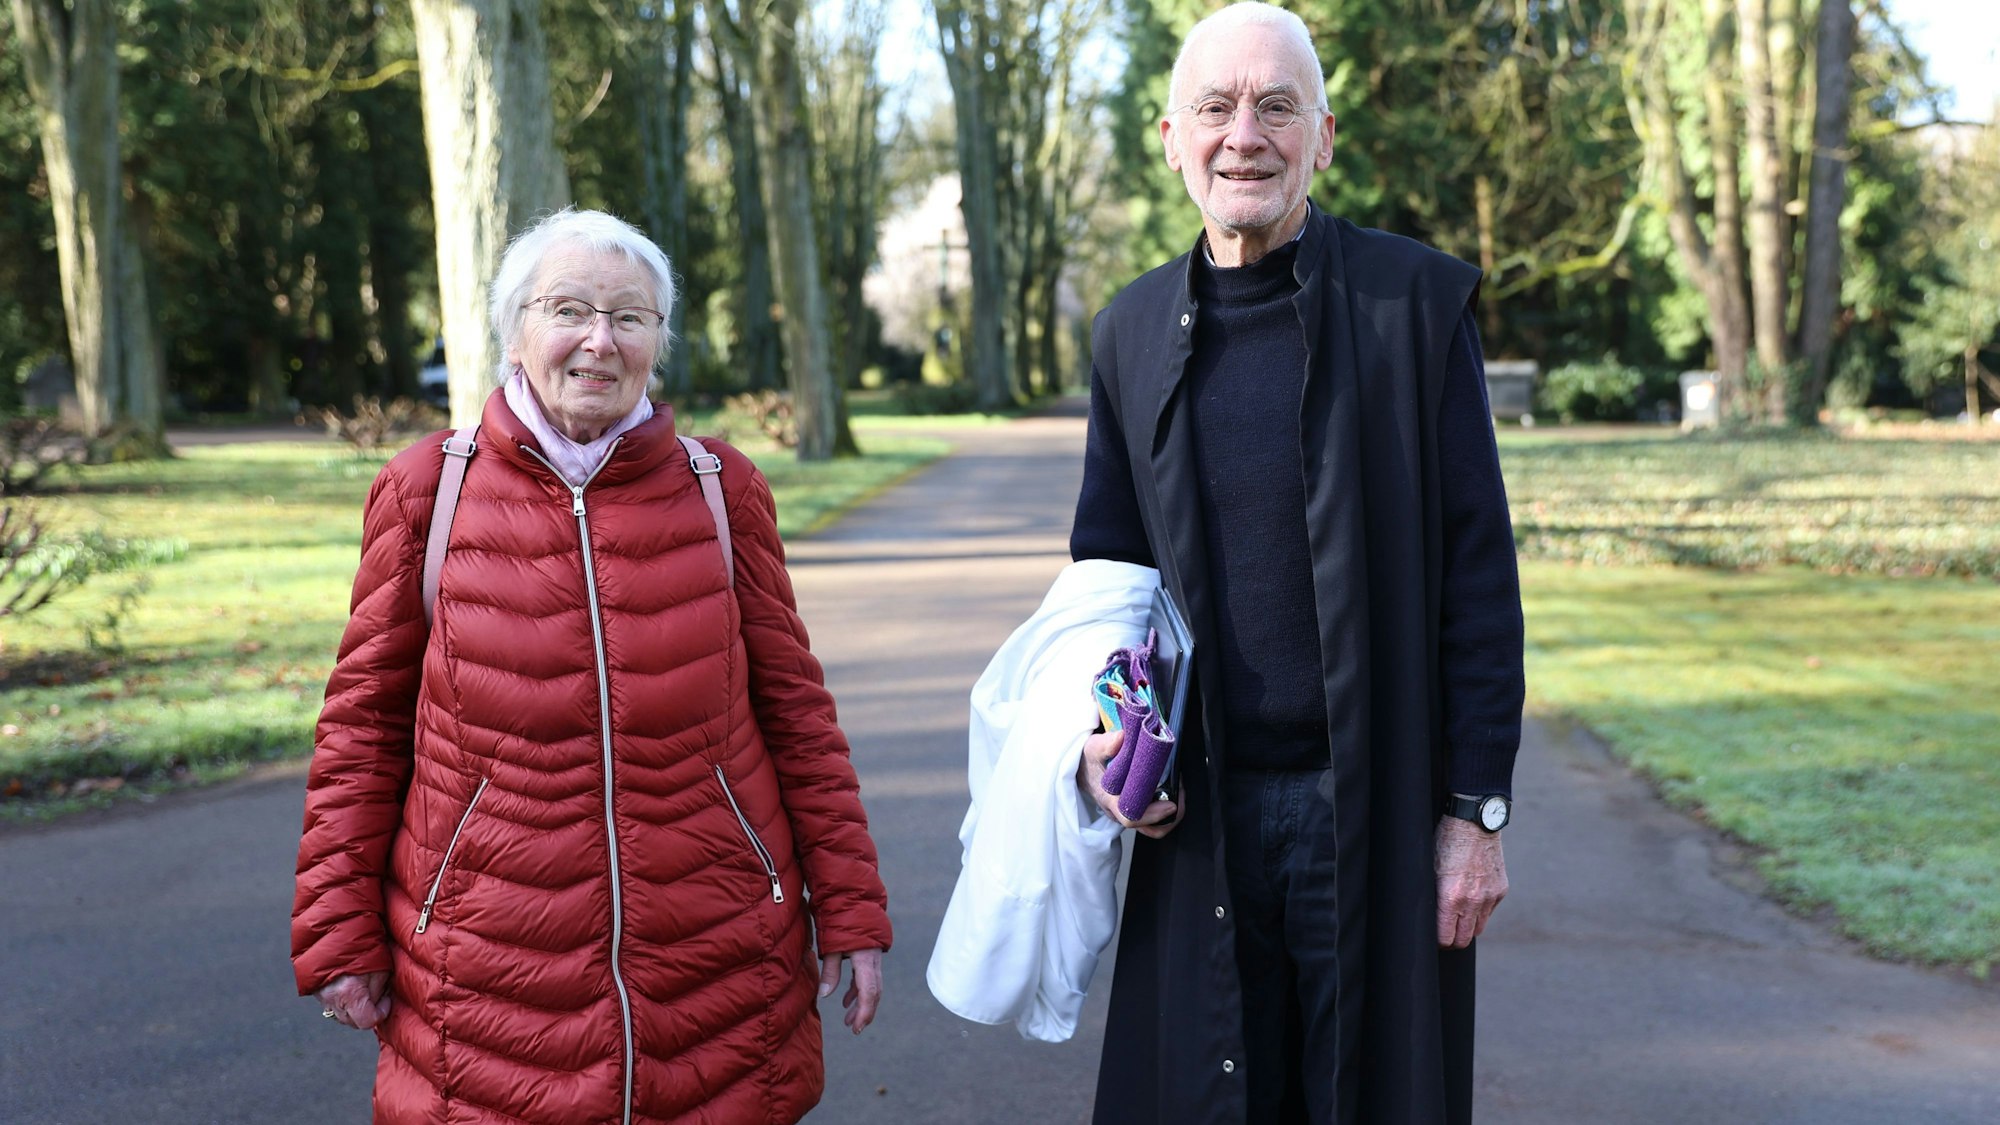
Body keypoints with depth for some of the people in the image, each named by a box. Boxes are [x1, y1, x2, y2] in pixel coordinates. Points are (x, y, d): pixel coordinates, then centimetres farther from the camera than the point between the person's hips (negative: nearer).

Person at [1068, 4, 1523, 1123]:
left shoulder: (1419, 300, -4)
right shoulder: (1133, 329, 7)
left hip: (1376, 809, -3)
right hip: (1201, 816, 3)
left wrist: (1478, 808, -7)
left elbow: (1479, 571, -5)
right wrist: (1100, 734, -2)